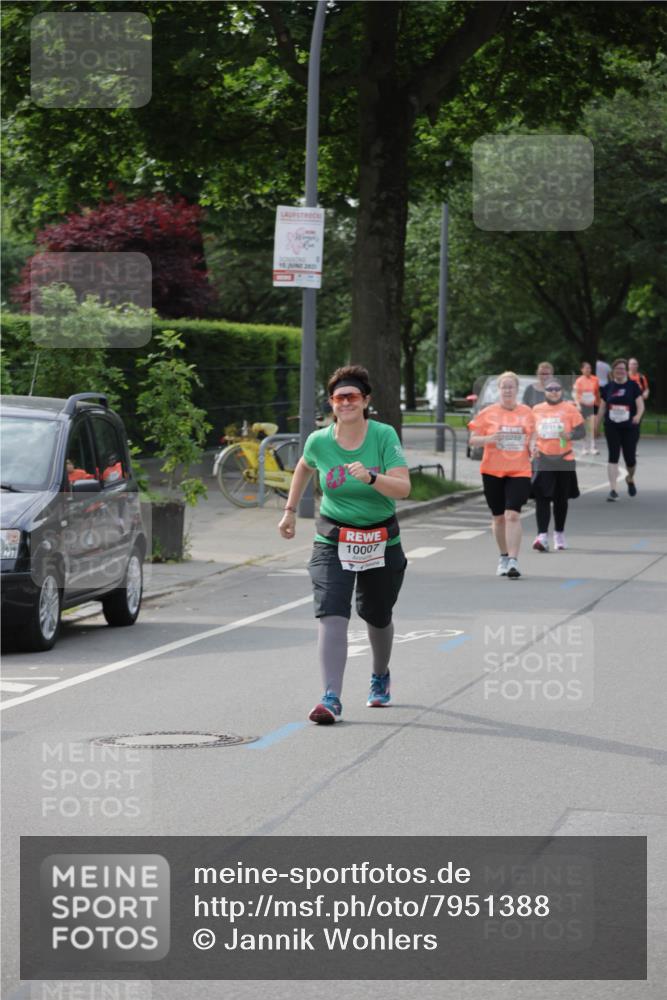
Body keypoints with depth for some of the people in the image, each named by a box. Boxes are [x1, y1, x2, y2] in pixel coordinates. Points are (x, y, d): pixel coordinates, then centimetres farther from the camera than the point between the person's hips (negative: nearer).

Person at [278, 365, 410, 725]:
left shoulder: (384, 436, -12)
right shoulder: (319, 441, -5)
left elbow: (403, 487, -20)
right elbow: (303, 467, 19)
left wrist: (370, 477, -36)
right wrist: (290, 510, 19)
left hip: (381, 542, 0)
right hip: (333, 541, 0)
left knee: (378, 617, 16)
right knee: (332, 616, -19)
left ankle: (380, 677, 47)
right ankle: (331, 698, -25)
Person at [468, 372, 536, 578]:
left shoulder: (527, 412, 7)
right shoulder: (488, 413, 2)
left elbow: (532, 436, 20)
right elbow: (473, 440, 2)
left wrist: (532, 446, -2)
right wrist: (489, 438, -17)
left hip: (519, 471, -1)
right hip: (493, 471, 1)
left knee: (513, 515, -15)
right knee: (498, 516, 9)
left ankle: (513, 561, -18)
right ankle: (503, 557, 26)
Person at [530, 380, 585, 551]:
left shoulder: (570, 409, 0)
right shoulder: (537, 410, 8)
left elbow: (581, 431, -2)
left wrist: (570, 435, -23)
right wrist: (532, 445, 2)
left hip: (564, 459, -1)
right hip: (542, 459, 1)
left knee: (561, 498, 10)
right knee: (542, 496, -14)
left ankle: (559, 534, 28)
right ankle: (542, 536, -21)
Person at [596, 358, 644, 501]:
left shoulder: (633, 386, -1)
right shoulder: (608, 387, 5)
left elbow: (640, 405, -6)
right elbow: (602, 409, 11)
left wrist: (638, 416, -27)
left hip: (629, 427, -1)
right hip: (612, 427, 1)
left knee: (630, 459, 3)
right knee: (613, 456, -8)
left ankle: (630, 479, 36)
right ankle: (613, 490, -8)